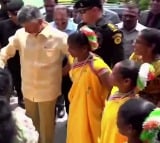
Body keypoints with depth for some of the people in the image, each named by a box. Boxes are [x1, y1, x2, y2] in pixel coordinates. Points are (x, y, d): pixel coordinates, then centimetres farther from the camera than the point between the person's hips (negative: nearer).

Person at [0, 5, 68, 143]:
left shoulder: (58, 37, -18)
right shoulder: (20, 34, -9)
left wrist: (65, 69, -7)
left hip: (47, 91, -3)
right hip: (28, 89, 4)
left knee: (46, 126, 15)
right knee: (31, 124, 23)